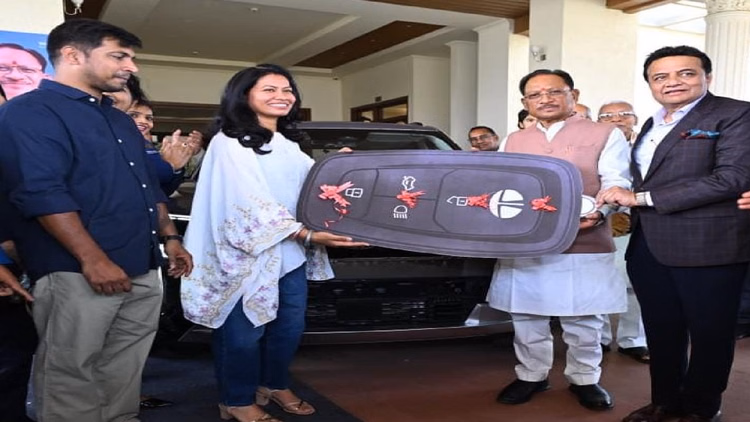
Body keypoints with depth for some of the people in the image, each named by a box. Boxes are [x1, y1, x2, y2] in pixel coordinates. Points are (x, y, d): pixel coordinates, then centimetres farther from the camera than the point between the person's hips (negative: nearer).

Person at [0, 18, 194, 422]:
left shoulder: (120, 120, 20)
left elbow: (148, 186, 25)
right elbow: (41, 192, -19)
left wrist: (170, 238, 18)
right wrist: (93, 259, -23)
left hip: (143, 271, 8)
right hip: (79, 275, -8)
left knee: (125, 371, 15)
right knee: (70, 376, 3)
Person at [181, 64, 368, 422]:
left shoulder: (288, 144, 15)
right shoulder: (228, 143, -11)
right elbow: (251, 204, -20)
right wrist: (309, 235, -26)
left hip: (291, 252, 8)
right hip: (248, 254, -8)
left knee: (290, 326, 15)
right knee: (245, 332, 2)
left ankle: (274, 385, 35)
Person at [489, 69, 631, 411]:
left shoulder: (606, 135, 4)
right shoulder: (512, 141, 16)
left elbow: (616, 184, -6)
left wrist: (597, 213, -25)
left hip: (584, 246, -3)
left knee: (583, 320, 7)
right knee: (526, 317, 11)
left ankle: (584, 379, 26)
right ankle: (530, 376, 27)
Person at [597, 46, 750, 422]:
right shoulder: (652, 124, 16)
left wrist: (640, 198, -19)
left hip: (707, 244, -6)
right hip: (648, 246, 7)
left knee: (708, 332, 9)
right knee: (661, 330, 15)